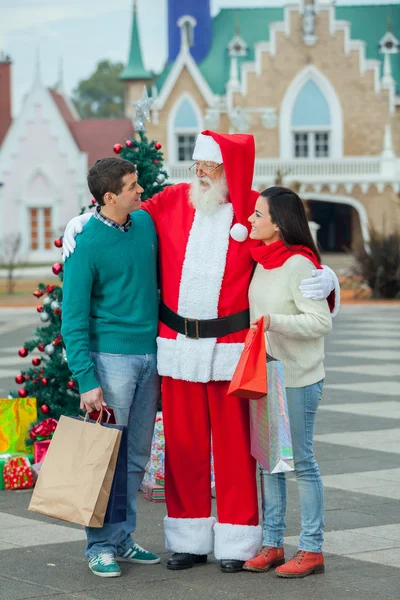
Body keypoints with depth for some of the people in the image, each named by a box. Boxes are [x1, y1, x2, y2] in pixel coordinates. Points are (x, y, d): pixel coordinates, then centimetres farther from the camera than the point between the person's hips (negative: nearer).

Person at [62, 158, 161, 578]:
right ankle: (101, 546, 5)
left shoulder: (146, 223, 6)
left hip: (150, 355, 6)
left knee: (137, 457, 10)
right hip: (111, 357, -6)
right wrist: (86, 380, -17)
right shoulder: (86, 244, -12)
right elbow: (73, 319, -12)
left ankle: (123, 538, 19)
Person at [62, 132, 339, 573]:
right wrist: (81, 221, 5)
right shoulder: (173, 202, 4)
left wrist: (324, 279, -18)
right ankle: (190, 539, 18)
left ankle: (236, 542, 12)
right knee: (182, 443, 8)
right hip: (177, 347, 3)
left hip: (231, 348, -3)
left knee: (233, 445, 2)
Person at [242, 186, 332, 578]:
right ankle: (272, 544, 18)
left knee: (301, 462, -1)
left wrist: (274, 321, -26)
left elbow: (322, 322, -19)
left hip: (298, 379, -8)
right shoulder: (262, 260, 7)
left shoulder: (298, 264, -16)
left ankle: (312, 550, 7)